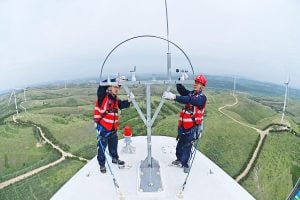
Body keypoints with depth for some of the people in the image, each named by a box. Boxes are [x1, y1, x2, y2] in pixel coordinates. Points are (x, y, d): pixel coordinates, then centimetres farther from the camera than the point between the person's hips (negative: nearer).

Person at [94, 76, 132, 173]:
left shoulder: (115, 99, 5)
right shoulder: (102, 97, -16)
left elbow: (123, 105, 8)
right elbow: (102, 85, -30)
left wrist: (129, 100, -11)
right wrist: (117, 81, -32)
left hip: (113, 128, 7)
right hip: (103, 128, -7)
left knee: (114, 145, 25)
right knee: (102, 147, 7)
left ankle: (115, 158, 46)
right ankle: (102, 164, 24)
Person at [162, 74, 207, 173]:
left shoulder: (202, 97, -15)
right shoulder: (190, 93, 6)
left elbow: (189, 100, -31)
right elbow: (180, 89, -5)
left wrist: (174, 97, -41)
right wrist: (181, 79, -23)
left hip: (192, 127, -6)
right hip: (183, 125, 6)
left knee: (187, 146, 3)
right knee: (180, 144, 17)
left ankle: (185, 164, 21)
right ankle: (179, 159, 37)